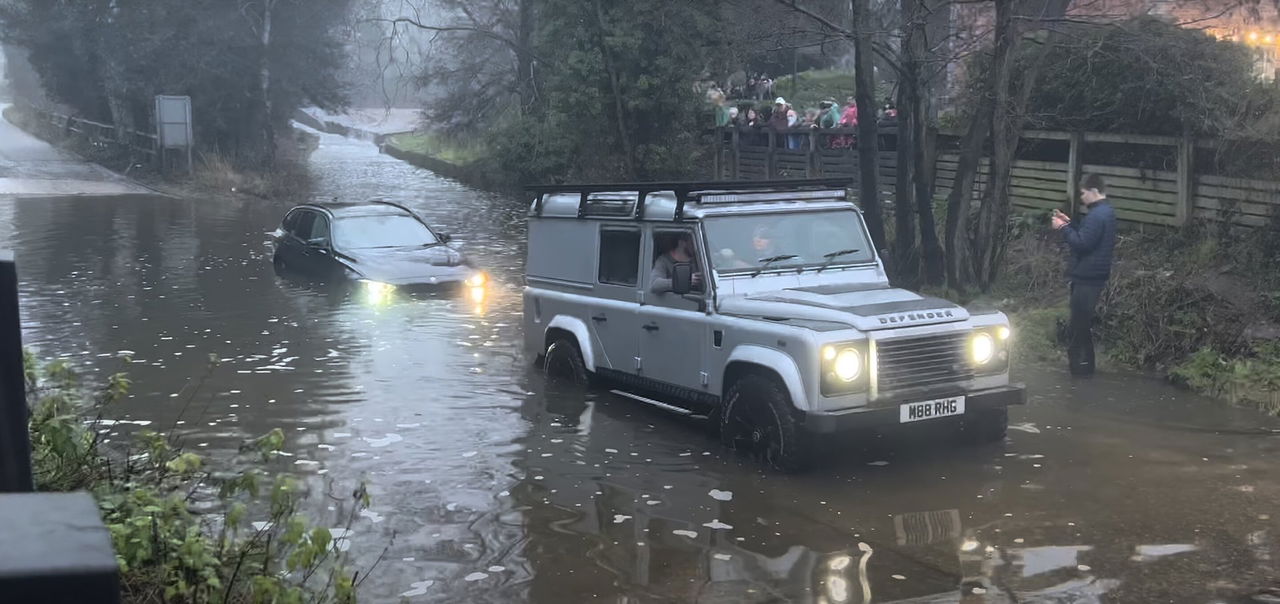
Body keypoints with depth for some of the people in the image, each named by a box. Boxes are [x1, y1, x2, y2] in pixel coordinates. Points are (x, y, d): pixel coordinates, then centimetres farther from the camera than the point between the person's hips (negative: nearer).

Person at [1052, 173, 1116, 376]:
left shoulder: (1097, 215, -20)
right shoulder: (1106, 212, 14)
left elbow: (1081, 243, -23)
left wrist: (1062, 228, -14)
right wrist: (1070, 223, 12)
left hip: (1087, 276, -11)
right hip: (1092, 274, 11)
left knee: (1080, 321, -4)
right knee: (1082, 320, 17)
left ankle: (1081, 364, 2)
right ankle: (1080, 360, 25)